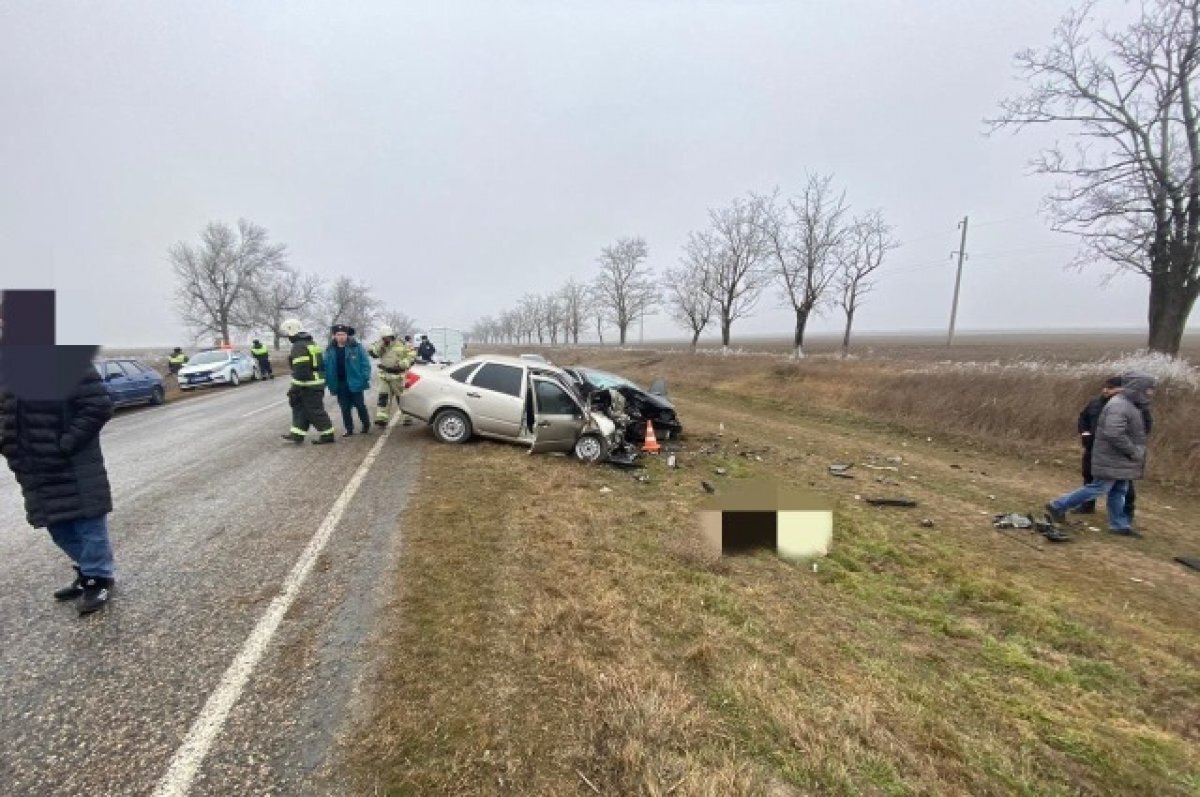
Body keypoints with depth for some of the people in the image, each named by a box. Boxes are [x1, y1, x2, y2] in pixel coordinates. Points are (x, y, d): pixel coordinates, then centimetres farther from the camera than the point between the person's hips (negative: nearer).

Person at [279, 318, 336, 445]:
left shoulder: (299, 347, -16)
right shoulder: (312, 344, 16)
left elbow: (300, 370, -22)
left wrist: (295, 388, -17)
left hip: (308, 386, -10)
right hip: (317, 383, 10)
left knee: (315, 411, -2)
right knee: (300, 407, 16)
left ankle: (327, 435, 4)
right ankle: (297, 434, 18)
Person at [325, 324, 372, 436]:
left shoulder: (356, 347, -5)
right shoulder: (330, 350, 5)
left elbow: (365, 363, -7)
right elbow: (326, 367, 8)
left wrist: (366, 378, -15)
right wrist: (328, 382, 1)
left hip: (355, 382, -4)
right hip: (340, 384, 4)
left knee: (360, 405, 6)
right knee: (345, 408, 10)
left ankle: (366, 426, 20)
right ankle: (349, 429, 20)